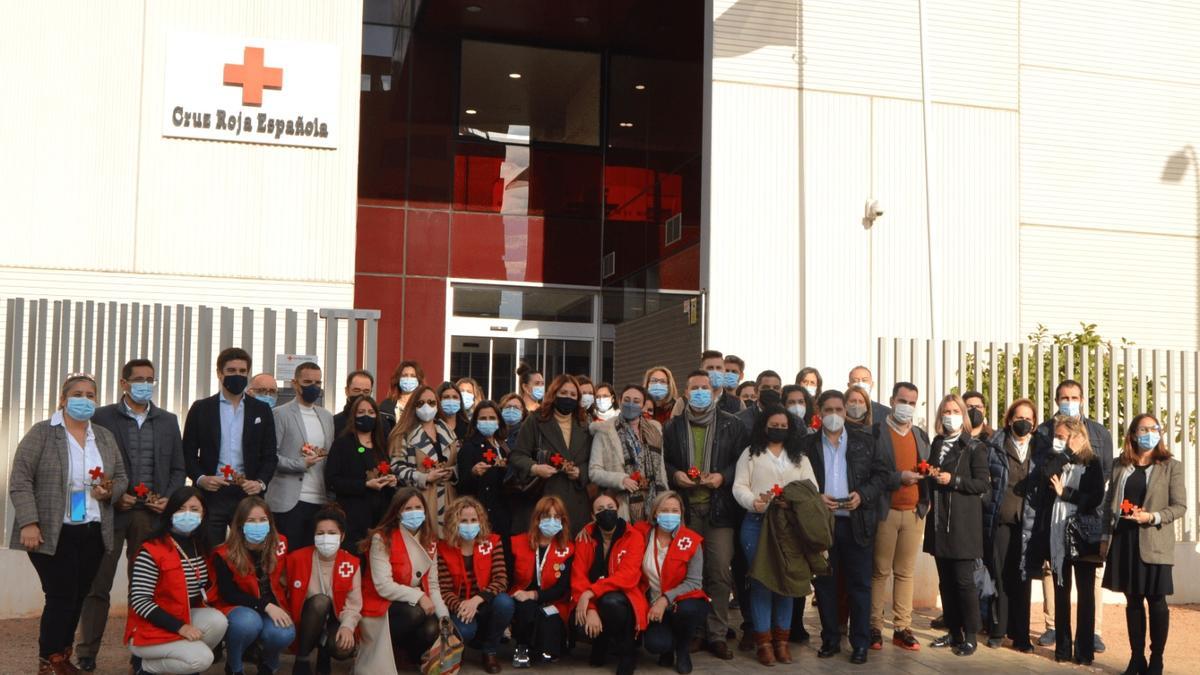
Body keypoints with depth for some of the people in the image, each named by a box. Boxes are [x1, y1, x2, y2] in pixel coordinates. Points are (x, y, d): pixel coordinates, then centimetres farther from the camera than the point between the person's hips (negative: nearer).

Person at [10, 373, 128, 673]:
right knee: (61, 597, -6)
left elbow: (121, 477, 16)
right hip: (53, 533, -5)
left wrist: (109, 491, -6)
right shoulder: (41, 433, -5)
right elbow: (20, 481, -9)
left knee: (78, 597, 8)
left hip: (93, 533, 5)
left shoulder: (105, 437, 11)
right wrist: (28, 523, -16)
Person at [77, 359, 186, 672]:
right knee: (98, 584, 1)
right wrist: (112, 497, -10)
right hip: (111, 512, -2)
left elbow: (178, 468, 14)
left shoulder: (168, 421, 12)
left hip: (152, 514, 3)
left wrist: (169, 498, -2)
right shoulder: (101, 417, 2)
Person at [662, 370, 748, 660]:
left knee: (720, 571, -3)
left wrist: (723, 477, -11)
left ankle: (717, 634, 6)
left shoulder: (732, 425, 6)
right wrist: (674, 475, -6)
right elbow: (662, 462, 13)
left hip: (719, 508, -1)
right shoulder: (672, 427, 11)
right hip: (684, 508, 2)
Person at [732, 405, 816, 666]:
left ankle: (782, 639, 12)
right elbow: (739, 487, 0)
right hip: (757, 524, -3)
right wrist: (753, 502, -20)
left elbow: (812, 487, 7)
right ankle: (763, 641, 5)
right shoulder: (751, 454, 7)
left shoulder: (800, 457, 15)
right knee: (761, 580, -1)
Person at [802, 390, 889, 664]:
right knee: (824, 583, 7)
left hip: (856, 523, -1)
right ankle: (830, 639, 18)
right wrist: (815, 497, -12)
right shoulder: (807, 444, 6)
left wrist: (863, 495, -11)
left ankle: (860, 643, 9)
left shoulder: (865, 442, 7)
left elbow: (881, 474, 4)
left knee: (859, 584, 2)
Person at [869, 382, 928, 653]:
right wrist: (899, 477, -18)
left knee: (906, 572, 6)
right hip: (885, 511, -5)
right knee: (880, 571, 1)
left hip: (915, 512, 5)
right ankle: (874, 628, 6)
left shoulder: (921, 435, 15)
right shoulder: (875, 431, -4)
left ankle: (902, 628, 10)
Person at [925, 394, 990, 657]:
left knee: (964, 580, -6)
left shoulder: (975, 447, -2)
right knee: (945, 581, 9)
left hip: (963, 523, -6)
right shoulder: (936, 444, 15)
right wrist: (931, 475, 4)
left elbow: (983, 483, -8)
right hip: (939, 520, 6)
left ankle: (970, 636, 3)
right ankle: (953, 632, 18)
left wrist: (953, 480, -17)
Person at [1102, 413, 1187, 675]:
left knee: (1156, 601, 1)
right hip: (1124, 540, 3)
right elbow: (1109, 503, 12)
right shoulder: (1121, 466, 9)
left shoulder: (1171, 466, 0)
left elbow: (1180, 506, -5)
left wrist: (1152, 517, -19)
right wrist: (1105, 537, 7)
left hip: (1153, 543, -3)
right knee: (1132, 600, 8)